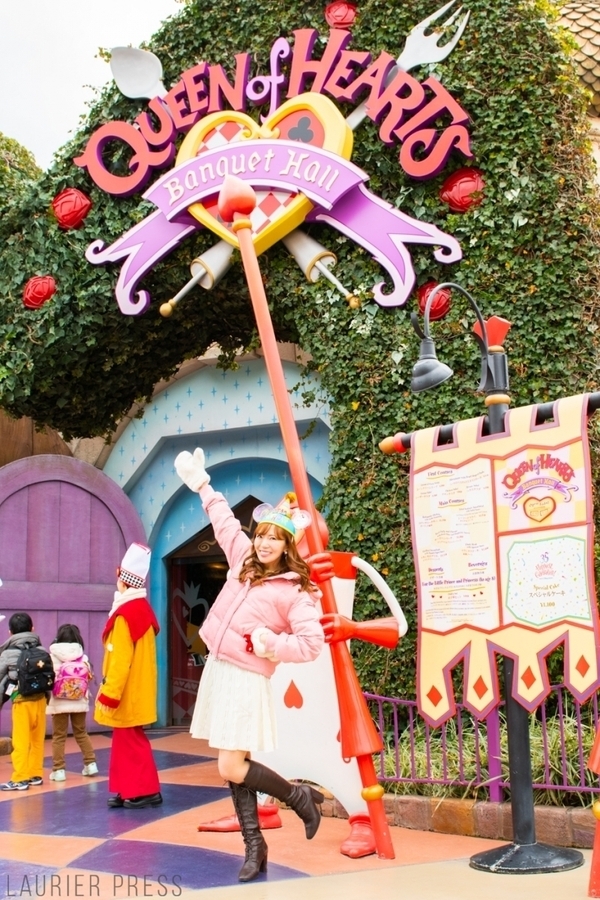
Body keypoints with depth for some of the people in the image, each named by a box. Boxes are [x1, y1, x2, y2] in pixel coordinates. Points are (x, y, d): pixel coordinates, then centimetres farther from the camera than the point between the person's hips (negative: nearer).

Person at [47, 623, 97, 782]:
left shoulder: (53, 657, -7)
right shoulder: (83, 658, -2)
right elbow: (88, 678, -3)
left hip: (59, 703, -2)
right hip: (79, 702, 3)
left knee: (59, 736, 5)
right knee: (81, 733, 17)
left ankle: (58, 770, 4)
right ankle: (90, 763, 15)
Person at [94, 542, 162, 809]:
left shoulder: (126, 614, -20)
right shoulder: (141, 609, 11)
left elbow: (121, 660, -23)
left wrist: (109, 695, -19)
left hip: (127, 694, -10)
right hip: (135, 691, 10)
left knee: (130, 741, -2)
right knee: (126, 741, 13)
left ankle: (146, 790, 4)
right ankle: (128, 790, 18)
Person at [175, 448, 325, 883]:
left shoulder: (295, 591, -10)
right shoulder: (244, 560, 8)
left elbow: (312, 644, -15)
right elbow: (225, 521, 24)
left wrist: (271, 643, -20)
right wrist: (202, 485, 32)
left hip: (247, 680, -7)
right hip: (217, 670, 7)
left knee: (233, 769, -10)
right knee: (235, 768, 7)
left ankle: (300, 797, 13)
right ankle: (255, 846, 17)